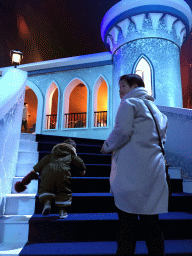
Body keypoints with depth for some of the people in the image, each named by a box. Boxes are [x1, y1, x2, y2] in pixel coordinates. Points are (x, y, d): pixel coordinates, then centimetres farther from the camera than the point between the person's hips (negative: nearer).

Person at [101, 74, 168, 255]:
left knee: (127, 223, 0)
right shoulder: (156, 109, 23)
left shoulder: (129, 103, 0)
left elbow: (122, 131, -15)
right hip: (154, 171, 8)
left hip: (132, 170, -7)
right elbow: (162, 138, 23)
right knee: (151, 223, 12)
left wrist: (107, 147, 2)